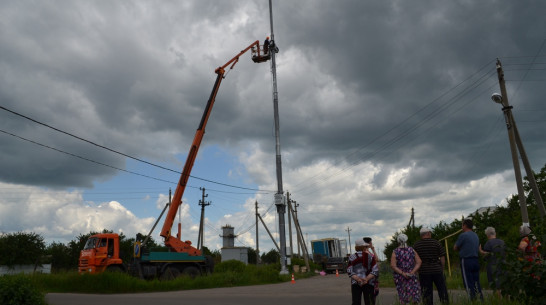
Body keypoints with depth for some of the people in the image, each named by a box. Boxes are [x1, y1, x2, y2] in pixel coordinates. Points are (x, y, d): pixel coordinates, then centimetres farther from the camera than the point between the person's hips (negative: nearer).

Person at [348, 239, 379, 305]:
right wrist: (367, 279, -12)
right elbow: (375, 271, -7)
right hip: (369, 284, 0)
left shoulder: (351, 257, 0)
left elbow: (349, 272, -6)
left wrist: (358, 279, -12)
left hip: (355, 284, 0)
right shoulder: (370, 256, -1)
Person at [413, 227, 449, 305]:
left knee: (427, 293, 6)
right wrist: (442, 269, 7)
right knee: (442, 290, 12)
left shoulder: (416, 245, 0)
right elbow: (442, 257, -3)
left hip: (423, 272, 1)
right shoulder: (436, 243, -3)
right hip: (437, 270, -1)